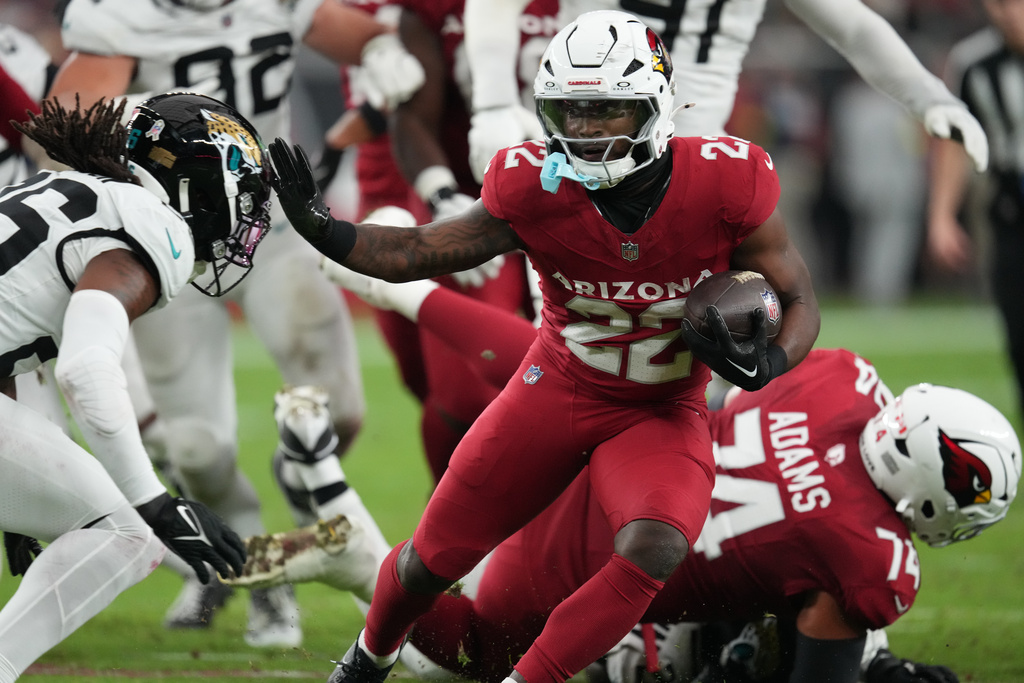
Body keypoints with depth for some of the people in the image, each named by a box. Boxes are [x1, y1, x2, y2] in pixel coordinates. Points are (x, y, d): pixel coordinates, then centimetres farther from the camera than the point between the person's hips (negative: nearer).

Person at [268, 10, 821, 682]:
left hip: (662, 414, -2)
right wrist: (321, 228, -26)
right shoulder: (536, 189, -19)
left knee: (652, 552, -32)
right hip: (557, 391, 2)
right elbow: (419, 252, -8)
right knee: (431, 560, 9)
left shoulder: (724, 185, -24)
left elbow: (799, 299, -11)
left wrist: (766, 363, -32)